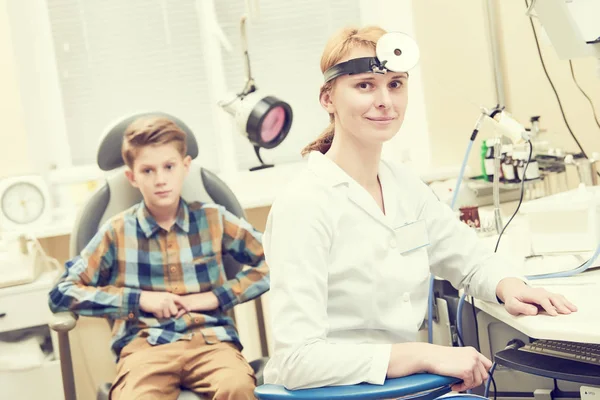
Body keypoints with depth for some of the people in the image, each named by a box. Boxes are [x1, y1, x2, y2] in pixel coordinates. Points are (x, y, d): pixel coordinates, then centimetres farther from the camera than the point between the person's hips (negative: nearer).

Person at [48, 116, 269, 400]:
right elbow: (62, 293, 7)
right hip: (144, 344, -1)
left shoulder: (213, 219, 10)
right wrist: (139, 299, -1)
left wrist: (218, 296, -1)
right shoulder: (118, 232, 8)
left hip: (209, 337, 1)